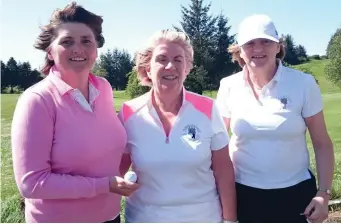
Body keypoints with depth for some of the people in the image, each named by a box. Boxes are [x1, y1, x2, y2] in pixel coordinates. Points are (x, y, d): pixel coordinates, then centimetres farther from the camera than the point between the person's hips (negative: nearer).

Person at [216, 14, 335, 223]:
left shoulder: (303, 84, -9)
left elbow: (322, 144, -3)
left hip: (295, 192, -1)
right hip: (244, 193, 1)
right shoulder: (229, 87, -5)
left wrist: (324, 193, -8)